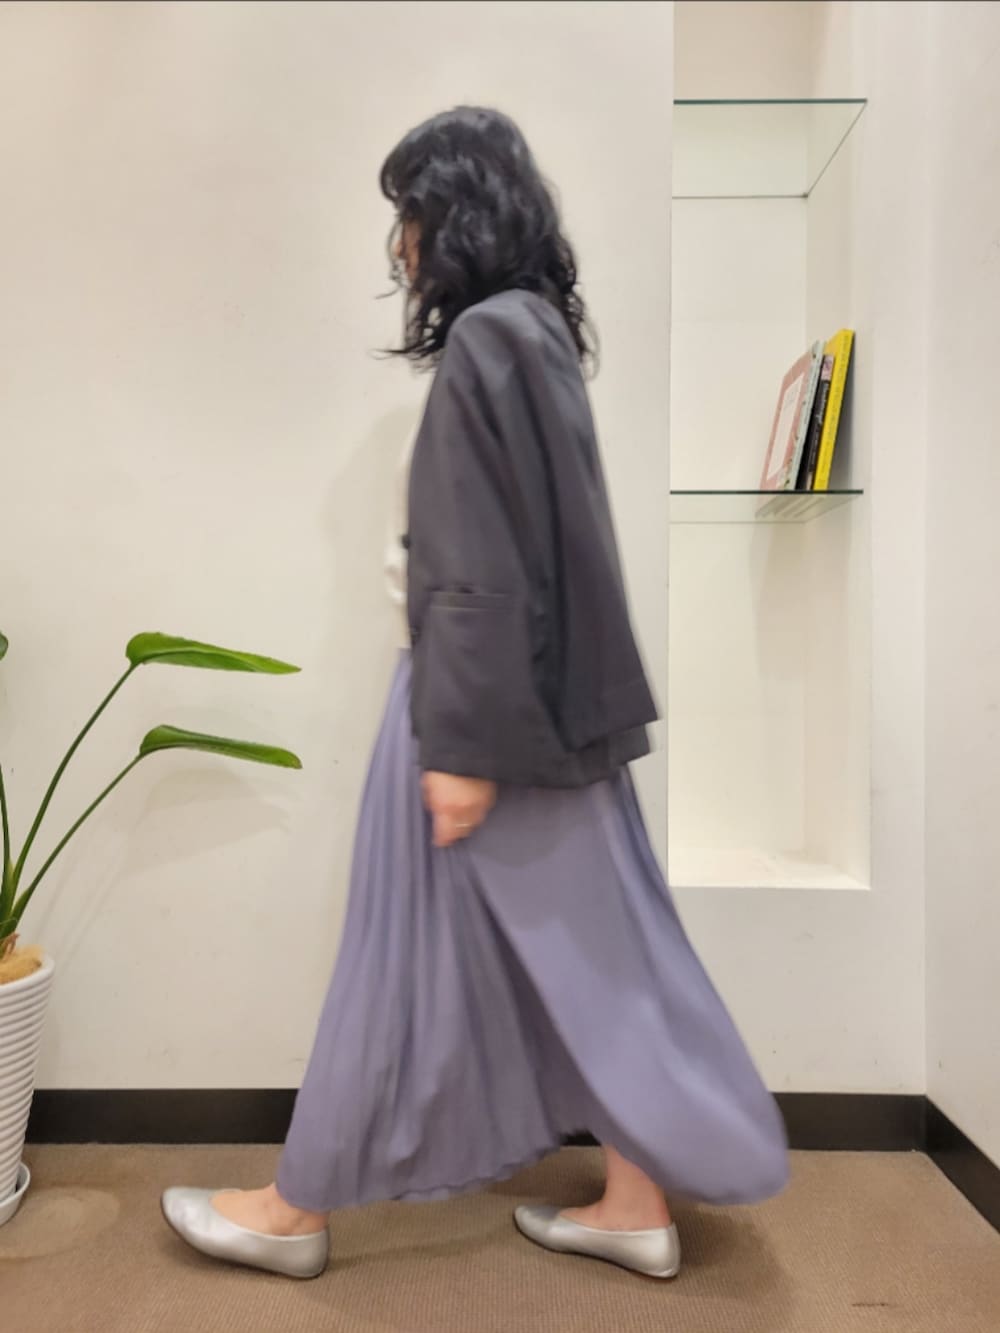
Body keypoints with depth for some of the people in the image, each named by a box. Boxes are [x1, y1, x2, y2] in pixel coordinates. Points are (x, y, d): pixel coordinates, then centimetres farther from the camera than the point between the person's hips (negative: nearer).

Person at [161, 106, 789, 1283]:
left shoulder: (484, 341, -15)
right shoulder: (538, 327, 14)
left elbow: (484, 564, -21)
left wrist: (461, 744, -19)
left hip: (486, 704, -9)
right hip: (551, 697, 10)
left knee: (410, 954, 5)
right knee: (582, 948, 15)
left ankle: (299, 1212, 29)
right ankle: (636, 1203, 32)